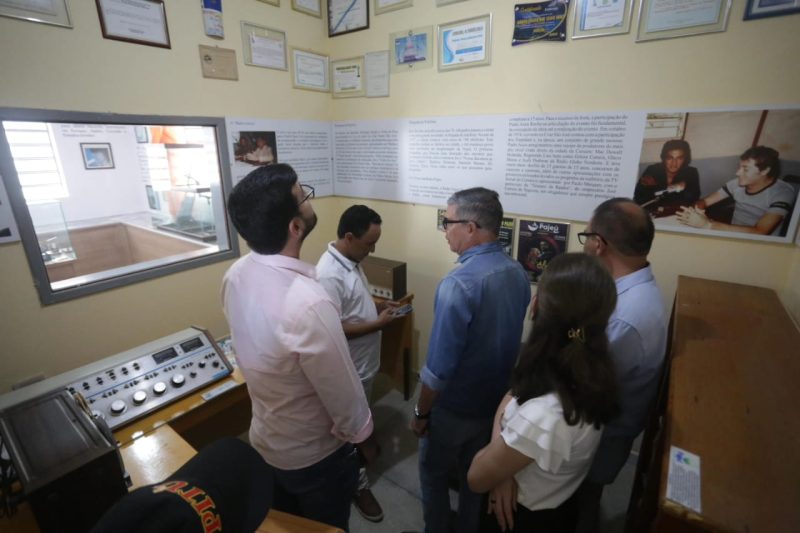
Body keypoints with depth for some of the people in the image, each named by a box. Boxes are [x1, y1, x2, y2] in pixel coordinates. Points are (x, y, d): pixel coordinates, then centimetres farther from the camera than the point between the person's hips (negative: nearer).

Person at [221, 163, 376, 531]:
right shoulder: (308, 303, -40)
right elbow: (344, 398, -25)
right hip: (314, 455, -6)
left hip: (265, 439, 6)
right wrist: (364, 438, -5)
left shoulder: (236, 275, -14)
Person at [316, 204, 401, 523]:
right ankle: (359, 484, 32)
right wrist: (378, 323, -25)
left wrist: (381, 306, 0)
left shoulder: (351, 261, 1)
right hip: (349, 368, -8)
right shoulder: (330, 274, -29)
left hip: (365, 361, 8)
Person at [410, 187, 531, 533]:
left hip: (454, 409, -6)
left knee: (434, 474, 21)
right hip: (498, 400, 7)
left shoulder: (458, 284, -32)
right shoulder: (518, 274, -7)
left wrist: (421, 413, -10)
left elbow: (439, 367, -26)